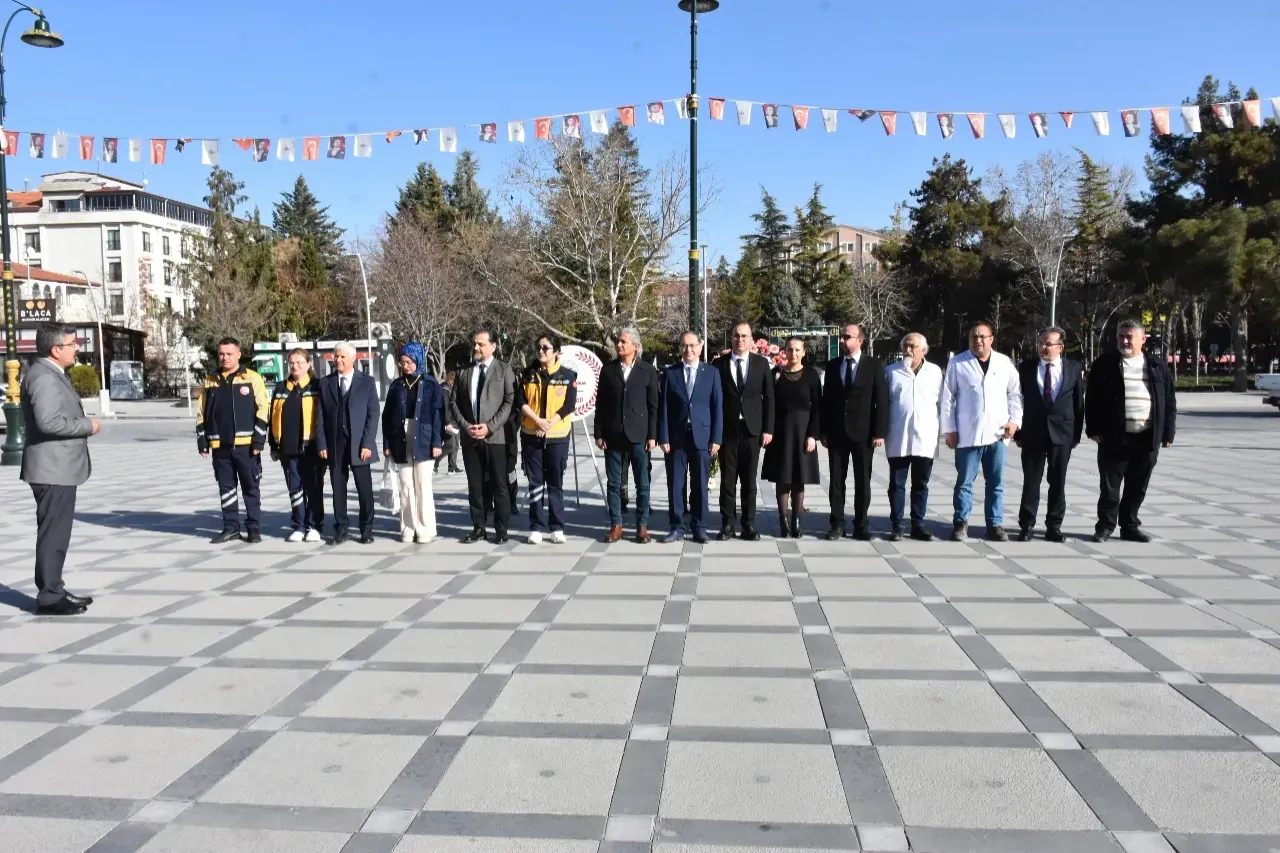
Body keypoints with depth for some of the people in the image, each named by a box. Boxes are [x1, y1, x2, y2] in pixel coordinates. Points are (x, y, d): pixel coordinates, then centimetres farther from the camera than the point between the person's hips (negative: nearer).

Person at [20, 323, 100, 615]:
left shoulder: (53, 374, 15)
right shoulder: (43, 376, -17)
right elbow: (49, 421, -28)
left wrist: (83, 424, 9)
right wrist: (88, 425, -17)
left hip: (59, 468, 11)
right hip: (52, 469, -11)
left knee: (57, 533, 16)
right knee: (53, 533, -4)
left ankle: (54, 590, 25)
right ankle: (49, 597, 2)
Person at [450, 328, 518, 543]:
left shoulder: (504, 370, 3)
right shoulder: (464, 372, 13)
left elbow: (509, 402, -5)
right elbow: (454, 403, 10)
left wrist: (489, 426, -13)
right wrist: (465, 426, -5)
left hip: (495, 437, -3)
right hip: (469, 438, 4)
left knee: (499, 485, -1)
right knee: (475, 486, 7)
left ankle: (501, 529, 6)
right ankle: (478, 528, 15)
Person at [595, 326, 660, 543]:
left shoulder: (648, 371, 2)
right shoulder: (608, 370, 7)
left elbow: (653, 405, 1)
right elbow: (600, 404, 7)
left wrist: (652, 436, -5)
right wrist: (598, 433, 1)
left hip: (639, 435, -2)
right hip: (613, 435, 2)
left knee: (642, 484, 3)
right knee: (614, 484, 6)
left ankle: (642, 526, 11)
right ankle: (616, 526, 13)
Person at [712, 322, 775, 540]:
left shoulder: (761, 363, 5)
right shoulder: (719, 364, 2)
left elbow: (769, 398, 4)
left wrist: (768, 429, -2)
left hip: (752, 429, 1)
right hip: (727, 429, 0)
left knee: (749, 480, 5)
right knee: (727, 480, 3)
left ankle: (749, 524, 11)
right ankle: (727, 524, 8)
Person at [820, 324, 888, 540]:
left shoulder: (874, 365, -1)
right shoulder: (832, 365, 7)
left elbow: (881, 400, -3)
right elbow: (826, 399, 8)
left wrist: (880, 432, -9)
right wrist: (824, 431, 3)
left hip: (863, 432, -2)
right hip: (836, 432, 2)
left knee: (863, 481, 5)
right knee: (837, 480, 4)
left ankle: (861, 525, 12)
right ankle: (837, 524, 10)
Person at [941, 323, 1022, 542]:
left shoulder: (1005, 363, 7)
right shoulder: (957, 363, 0)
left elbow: (1015, 394, 11)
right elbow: (948, 397, 0)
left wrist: (1015, 420, -1)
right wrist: (950, 429, -4)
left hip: (997, 434, 2)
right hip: (967, 434, -2)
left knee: (996, 483, 8)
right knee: (964, 482, 3)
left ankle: (995, 525, 16)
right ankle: (960, 524, 12)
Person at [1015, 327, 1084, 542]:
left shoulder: (1074, 369, 2)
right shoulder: (1026, 367, 1)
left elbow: (1079, 403, 4)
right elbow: (1018, 400, 3)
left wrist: (1076, 434, 0)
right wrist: (1018, 431, -1)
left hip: (1062, 434, 0)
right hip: (1033, 433, 0)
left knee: (1058, 483, 7)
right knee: (1031, 482, 3)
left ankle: (1054, 526, 17)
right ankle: (1026, 525, 11)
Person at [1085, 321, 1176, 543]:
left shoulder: (1158, 367, 9)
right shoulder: (1104, 365, 2)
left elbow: (1169, 402, 9)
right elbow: (1092, 399, 0)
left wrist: (1168, 433, 3)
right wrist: (1093, 429, -7)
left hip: (1148, 439, 2)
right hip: (1114, 437, -2)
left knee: (1137, 488, 10)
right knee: (1110, 486, 2)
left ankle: (1130, 526, 21)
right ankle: (1105, 526, 11)